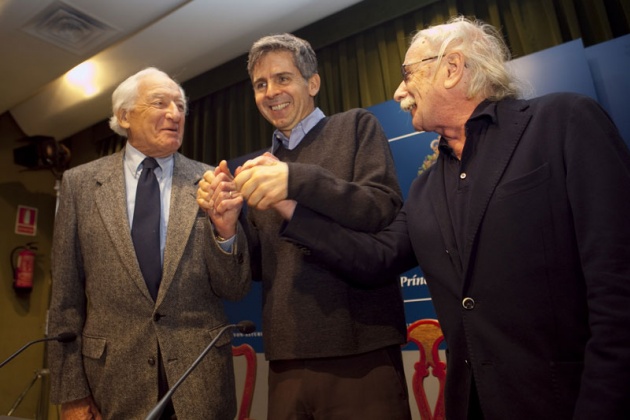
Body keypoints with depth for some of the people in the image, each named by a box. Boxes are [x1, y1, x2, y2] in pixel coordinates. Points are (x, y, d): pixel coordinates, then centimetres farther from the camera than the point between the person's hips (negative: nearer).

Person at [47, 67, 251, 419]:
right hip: (113, 380, 1)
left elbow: (236, 290, -5)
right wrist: (72, 391, 1)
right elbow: (66, 297, 1)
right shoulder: (80, 183, -1)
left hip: (201, 377, 0)